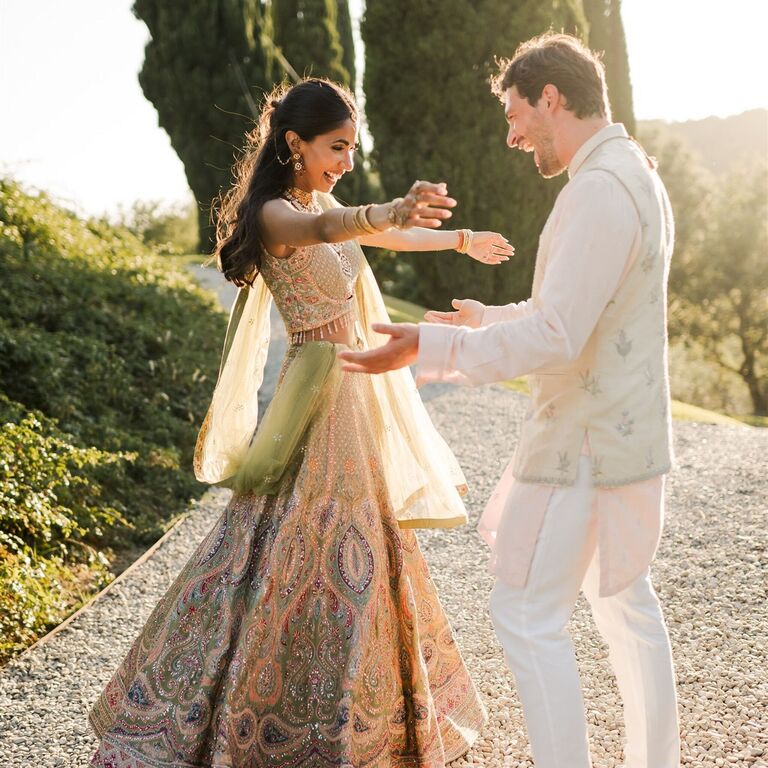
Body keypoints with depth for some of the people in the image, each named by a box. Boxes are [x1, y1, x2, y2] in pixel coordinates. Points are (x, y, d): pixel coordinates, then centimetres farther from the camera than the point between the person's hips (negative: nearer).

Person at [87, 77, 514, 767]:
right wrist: (390, 211, -64)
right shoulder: (275, 214, -19)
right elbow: (323, 231, -44)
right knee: (303, 556, -4)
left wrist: (462, 239, 37)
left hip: (354, 393, 9)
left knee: (357, 552, 20)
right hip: (317, 395, -9)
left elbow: (386, 237, 27)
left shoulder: (320, 200, 8)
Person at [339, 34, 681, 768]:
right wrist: (486, 319, 26)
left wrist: (428, 348, -25)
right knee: (623, 599, 19)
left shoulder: (600, 189, -21)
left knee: (527, 615, 0)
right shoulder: (639, 176, 11)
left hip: (583, 446, -10)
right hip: (626, 434, 10)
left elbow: (556, 338, -26)